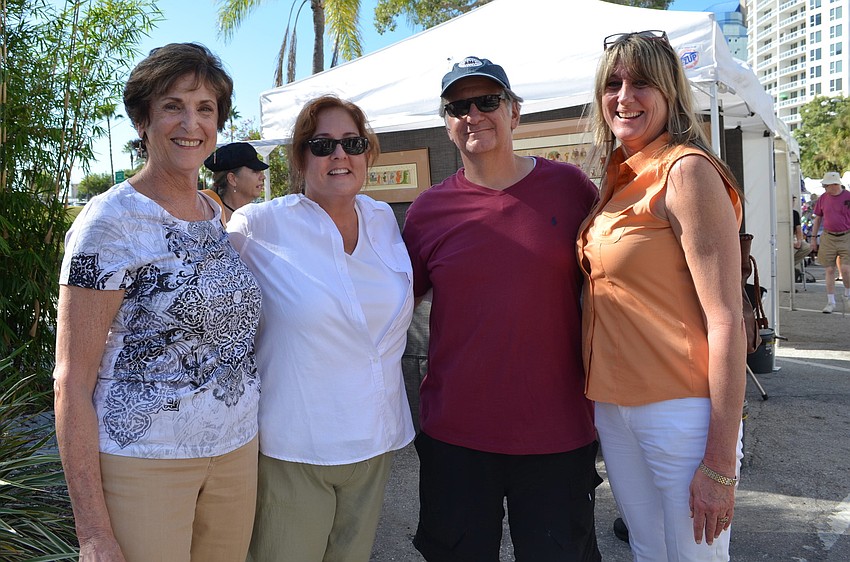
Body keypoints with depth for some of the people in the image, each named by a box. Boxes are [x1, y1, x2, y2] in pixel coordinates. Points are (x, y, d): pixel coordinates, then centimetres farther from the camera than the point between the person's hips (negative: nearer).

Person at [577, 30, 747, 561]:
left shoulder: (686, 170, -13)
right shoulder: (619, 180, 10)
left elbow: (727, 320, -17)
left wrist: (720, 463, -18)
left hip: (680, 411, -7)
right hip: (614, 407, 7)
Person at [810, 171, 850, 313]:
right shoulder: (823, 198, 5)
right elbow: (817, 219, 14)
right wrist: (813, 238, 11)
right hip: (828, 238, 3)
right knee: (829, 270, 3)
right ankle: (831, 302, 10)